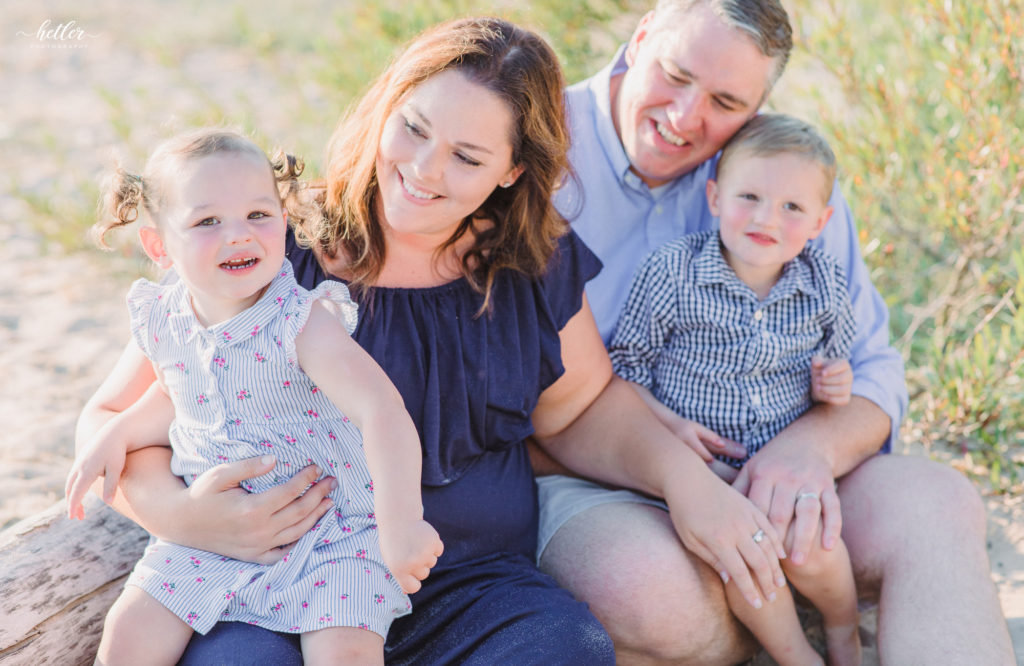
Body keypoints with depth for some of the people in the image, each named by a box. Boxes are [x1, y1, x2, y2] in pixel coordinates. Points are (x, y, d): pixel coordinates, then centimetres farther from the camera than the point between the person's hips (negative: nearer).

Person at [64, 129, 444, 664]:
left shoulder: (305, 324, -22)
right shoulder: (162, 324, -3)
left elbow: (381, 411, -33)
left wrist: (400, 525, -41)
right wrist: (117, 435, 5)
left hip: (328, 531, -5)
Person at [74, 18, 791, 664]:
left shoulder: (536, 268, 6)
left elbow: (583, 409, 21)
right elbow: (113, 418, 0)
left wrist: (685, 474, 1)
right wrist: (175, 513, -22)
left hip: (471, 580, 4)